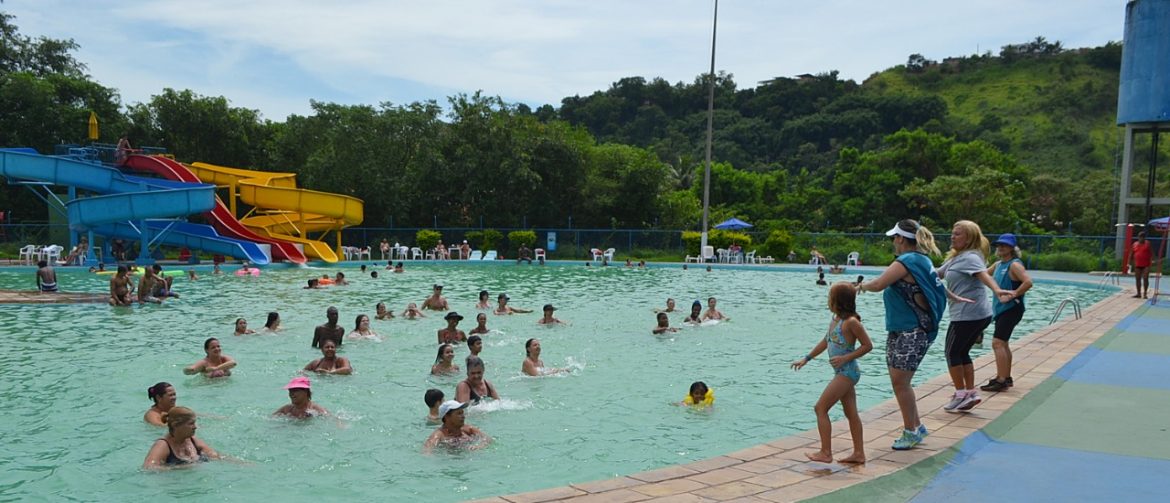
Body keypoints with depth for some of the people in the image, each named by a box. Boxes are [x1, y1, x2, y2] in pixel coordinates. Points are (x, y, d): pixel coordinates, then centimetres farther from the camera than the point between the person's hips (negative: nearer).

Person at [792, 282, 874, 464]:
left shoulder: (851, 322, -18)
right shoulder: (835, 319, 9)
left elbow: (868, 345, -14)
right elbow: (825, 341, 21)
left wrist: (845, 358, -19)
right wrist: (806, 359, 23)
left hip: (846, 372, -9)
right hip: (843, 373, 9)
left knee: (820, 408, -7)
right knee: (851, 413, 12)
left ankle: (825, 453, -3)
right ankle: (859, 453, 19)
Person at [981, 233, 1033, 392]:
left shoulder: (1014, 265, -14)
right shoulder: (998, 264, 13)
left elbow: (1028, 282, -27)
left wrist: (1012, 295, -24)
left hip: (1011, 309, -10)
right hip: (1001, 308, 10)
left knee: (998, 343, -15)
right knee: (1002, 343, 17)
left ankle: (1001, 380, -14)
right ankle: (1006, 377, 28)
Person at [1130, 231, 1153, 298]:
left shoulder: (1147, 243, 0)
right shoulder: (1135, 244, 9)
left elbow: (1151, 253, -6)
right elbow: (1131, 254, 13)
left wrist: (1152, 260, -19)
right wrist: (1130, 262, 9)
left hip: (1146, 265, -4)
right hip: (1137, 265, 4)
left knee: (1145, 279, -7)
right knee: (1137, 279, 6)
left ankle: (1145, 293, -1)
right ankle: (1139, 293, 14)